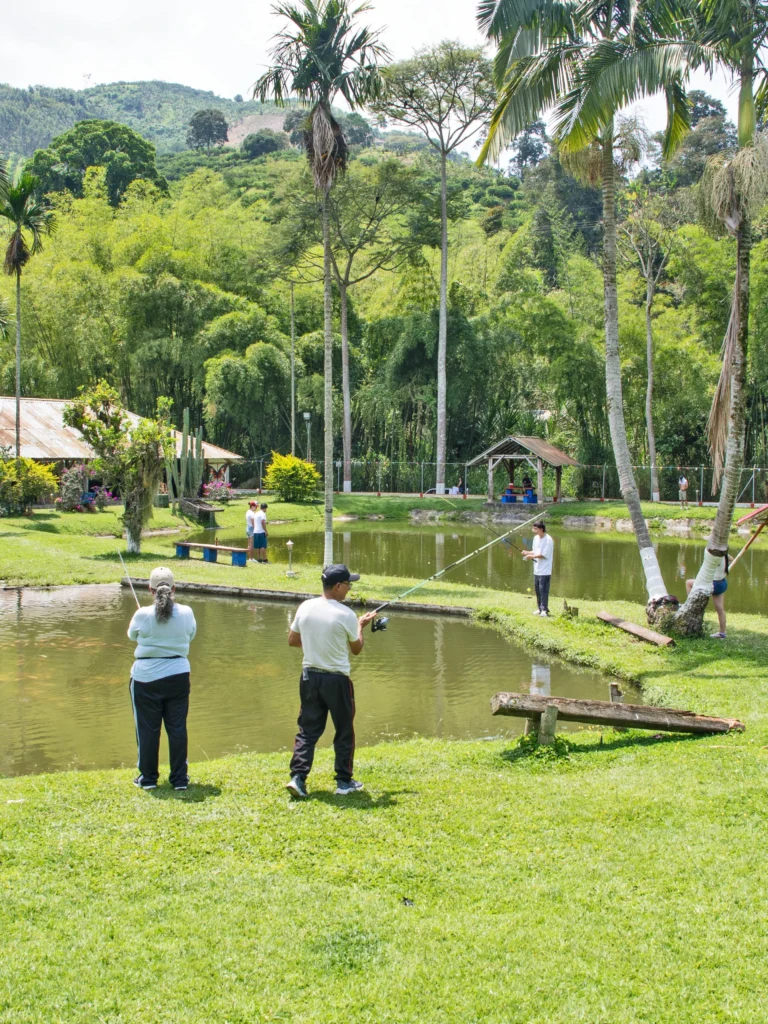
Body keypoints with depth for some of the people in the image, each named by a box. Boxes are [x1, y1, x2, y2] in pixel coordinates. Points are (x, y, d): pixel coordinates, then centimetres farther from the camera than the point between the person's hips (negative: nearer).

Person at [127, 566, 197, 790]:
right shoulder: (186, 613, -6)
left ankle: (148, 778, 16)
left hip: (146, 677, -2)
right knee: (177, 728, 8)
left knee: (147, 729, 8)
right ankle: (179, 778, 14)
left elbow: (132, 635, 8)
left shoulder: (142, 615, -12)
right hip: (178, 675, 2)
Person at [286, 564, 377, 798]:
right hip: (336, 679, -4)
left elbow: (292, 640, 9)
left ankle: (298, 777, 0)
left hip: (310, 676, 4)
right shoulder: (346, 615, -15)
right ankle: (344, 782, 16)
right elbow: (356, 649, 0)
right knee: (344, 732, 10)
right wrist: (360, 626, 15)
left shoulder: (305, 607, -1)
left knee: (308, 729, 10)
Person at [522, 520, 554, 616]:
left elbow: (544, 555, -18)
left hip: (545, 571, -8)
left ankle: (544, 610, -3)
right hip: (537, 569, 8)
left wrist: (532, 556, -18)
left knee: (543, 590, -8)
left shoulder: (548, 540, -15)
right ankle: (539, 608, 22)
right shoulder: (536, 538, 10)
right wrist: (528, 553, -1)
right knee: (537, 589, 12)